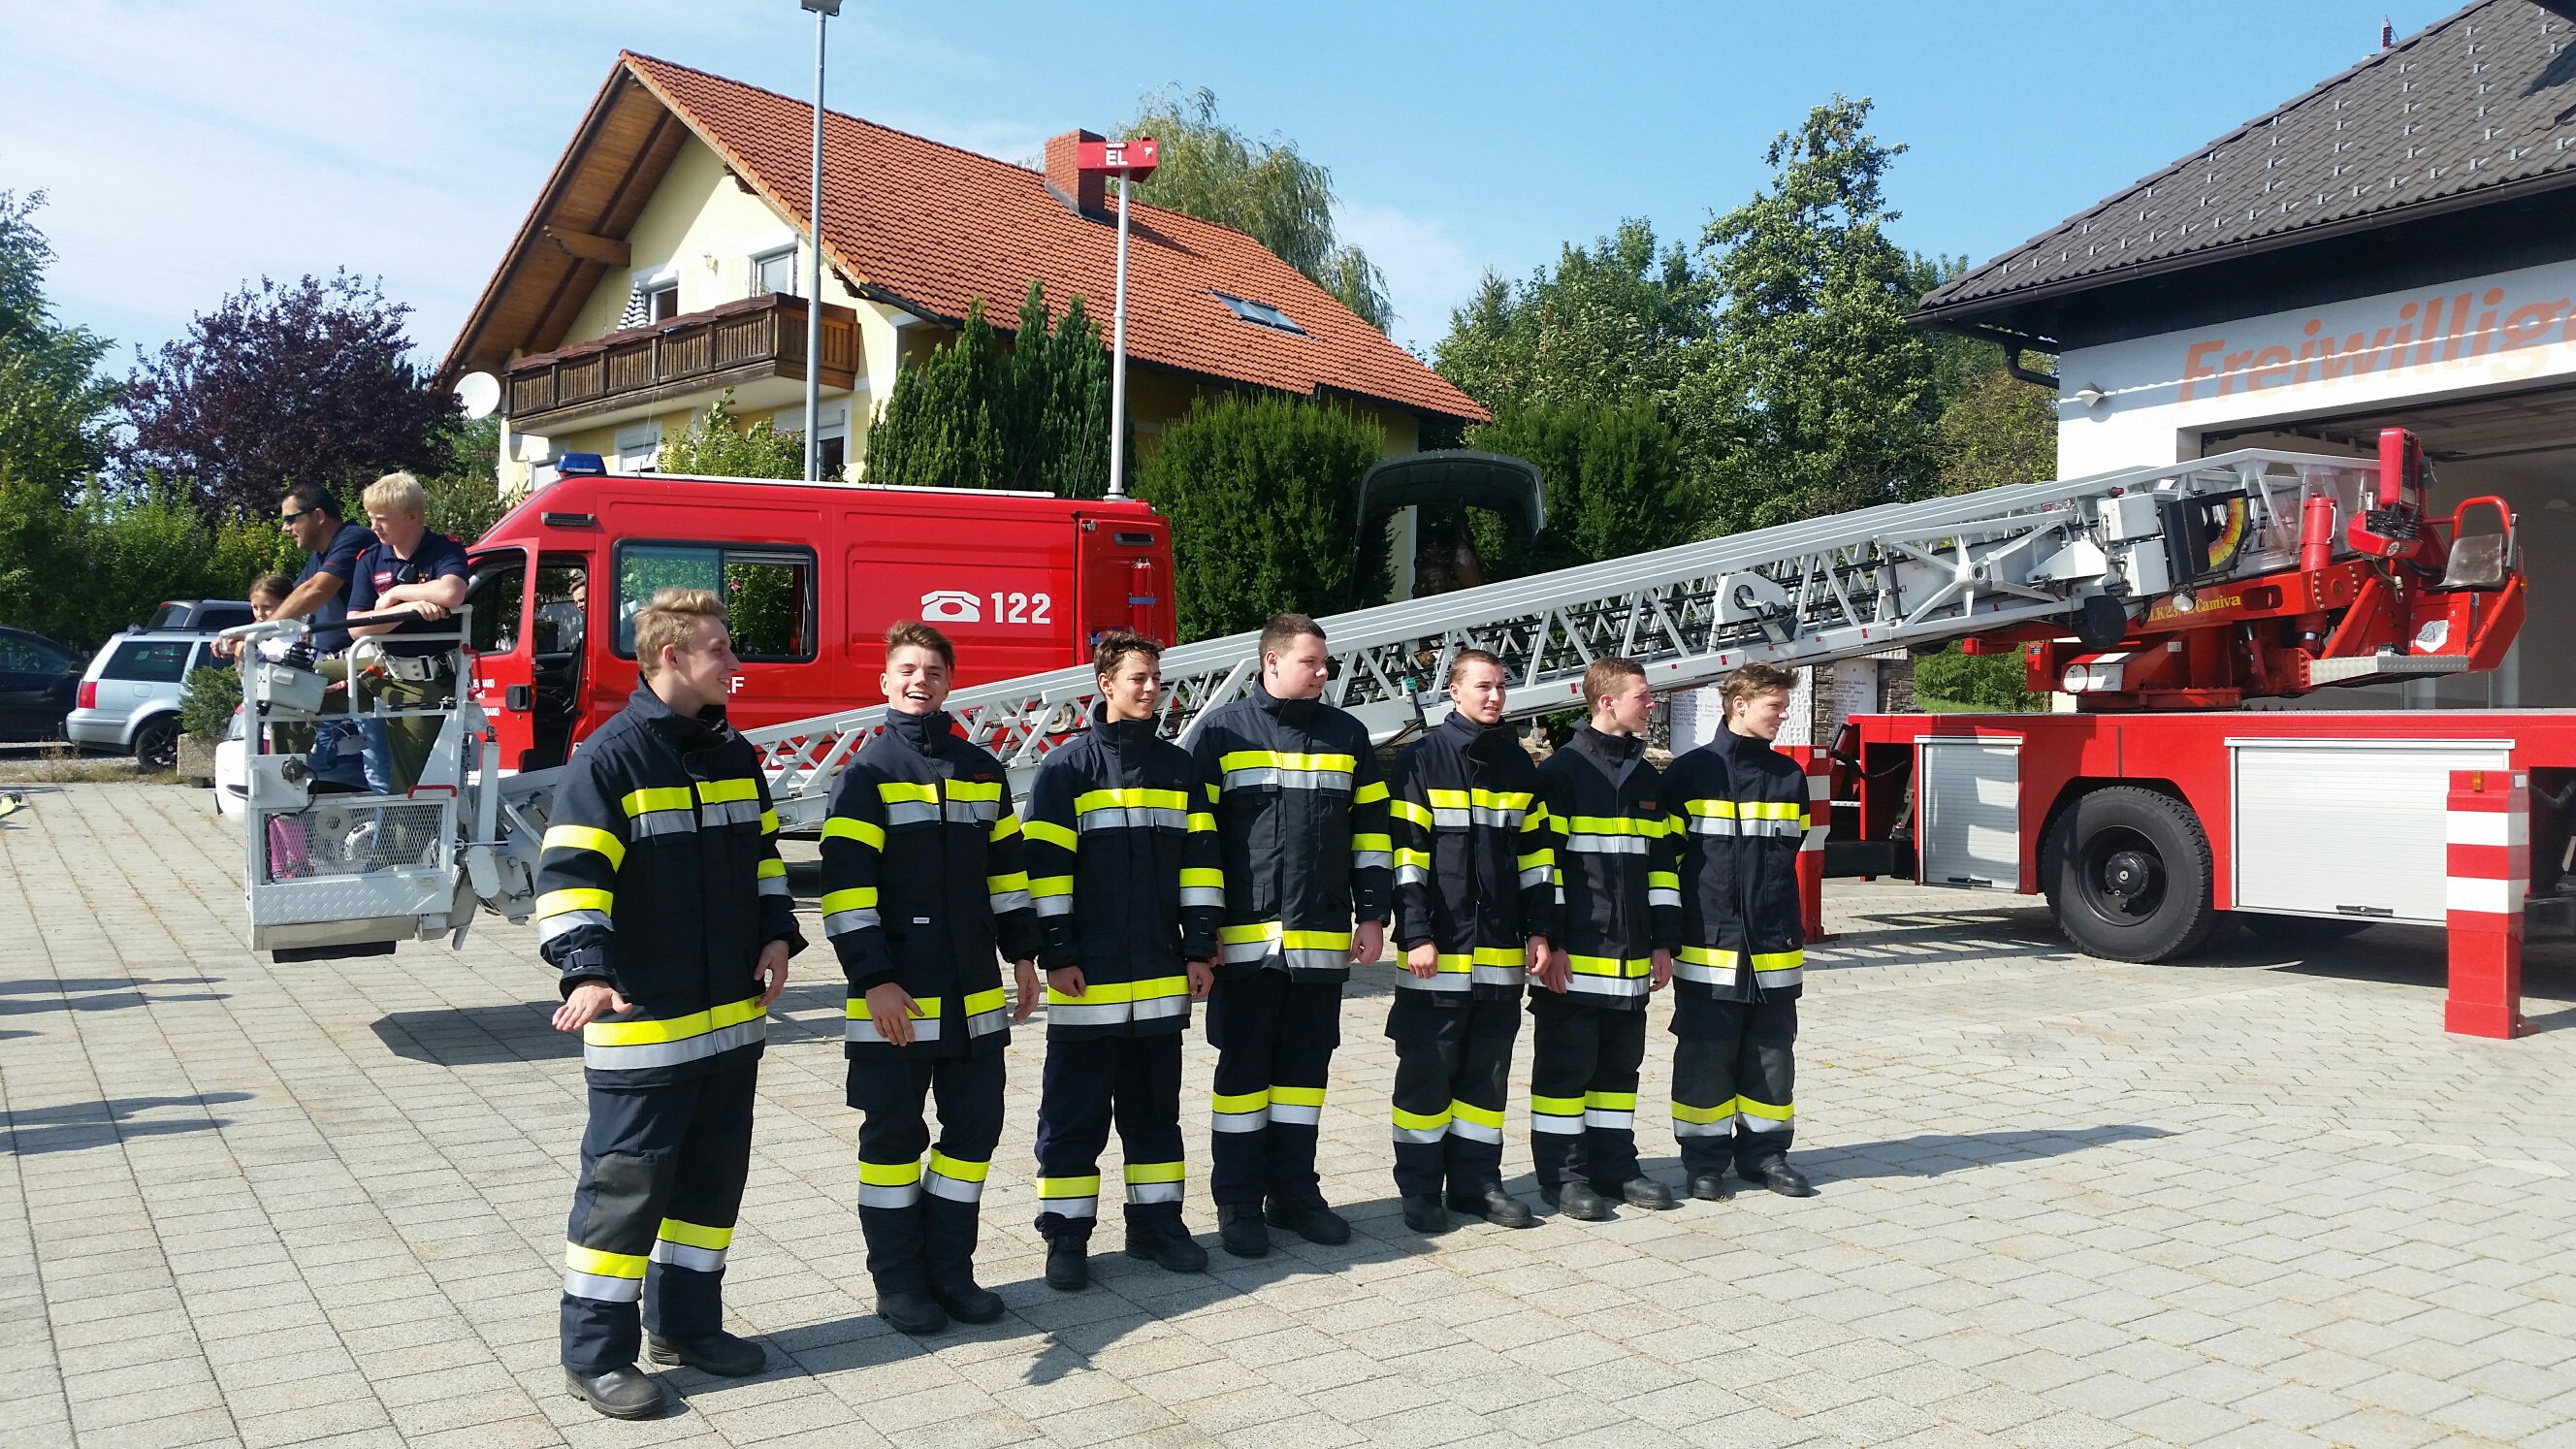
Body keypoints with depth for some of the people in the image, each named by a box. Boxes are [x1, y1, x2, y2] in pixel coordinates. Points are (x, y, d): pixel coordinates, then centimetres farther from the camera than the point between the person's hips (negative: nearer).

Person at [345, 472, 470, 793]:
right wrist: (408, 608, -19)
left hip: (432, 684, -4)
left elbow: (451, 593, -31)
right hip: (391, 678, 5)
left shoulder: (445, 550, -8)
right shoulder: (370, 560, 6)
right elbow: (356, 627, -4)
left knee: (409, 780, 2)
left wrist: (396, 593, -16)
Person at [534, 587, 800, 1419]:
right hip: (643, 1022, -7)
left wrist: (776, 934, 5)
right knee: (625, 1183, 1)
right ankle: (595, 1354, 14)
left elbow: (763, 853, 19)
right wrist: (587, 973, -31)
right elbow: (569, 878, -18)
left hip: (733, 1018, 7)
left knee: (713, 1178, 16)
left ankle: (686, 1323, 31)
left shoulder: (734, 755, 10)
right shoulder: (609, 758, -13)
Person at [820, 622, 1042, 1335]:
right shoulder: (869, 772, -6)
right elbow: (845, 886, -12)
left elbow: (1006, 868, 17)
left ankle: (950, 1268, 22)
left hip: (974, 996, 5)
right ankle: (898, 1281, 17)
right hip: (896, 997, -5)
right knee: (894, 1135, 6)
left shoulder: (982, 771, 10)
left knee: (975, 1127, 9)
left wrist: (1023, 954, 13)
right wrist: (873, 980, -17)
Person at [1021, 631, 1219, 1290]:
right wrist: (1058, 953, -11)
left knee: (1154, 1106, 13)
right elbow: (1045, 864, -7)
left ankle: (1155, 1222, 24)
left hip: (1160, 975, 4)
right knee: (1075, 1112, 3)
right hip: (1088, 977, -4)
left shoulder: (1178, 766, 9)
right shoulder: (1068, 767, -4)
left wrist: (1200, 948, 6)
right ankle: (1066, 1235, 13)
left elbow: (1200, 860, 10)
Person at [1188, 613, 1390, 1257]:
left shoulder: (1346, 734, 10)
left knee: (1306, 1065, 10)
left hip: (1323, 938, 4)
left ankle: (1293, 1191, 22)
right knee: (1243, 1067, 3)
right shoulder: (1224, 731, -2)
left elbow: (1371, 830, 13)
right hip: (1247, 937, -3)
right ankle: (1238, 1202, 13)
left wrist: (1372, 914, 7)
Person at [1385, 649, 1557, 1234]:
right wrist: (1416, 935, -14)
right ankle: (1419, 1189, 11)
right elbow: (1404, 854, -8)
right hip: (1436, 952, -5)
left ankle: (1476, 1181, 20)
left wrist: (1538, 933, 8)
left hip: (1501, 952, 5)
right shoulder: (1422, 760, -4)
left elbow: (1535, 853, 14)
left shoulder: (1518, 765, 12)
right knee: (1427, 1069, 2)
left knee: (1488, 1070, 10)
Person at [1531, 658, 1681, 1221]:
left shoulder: (1647, 779, 14)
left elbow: (1662, 863, 17)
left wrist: (1663, 940, 12)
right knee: (1566, 1065, 1)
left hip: (1630, 957, 7)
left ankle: (1614, 1164, 23)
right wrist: (1550, 940, -15)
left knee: (1620, 1064, 13)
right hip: (1575, 953, -7)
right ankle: (1562, 1174, 8)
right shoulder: (1562, 772, -7)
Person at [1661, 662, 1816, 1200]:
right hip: (1708, 950, -4)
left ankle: (1765, 1153, 22)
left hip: (1775, 951, 4)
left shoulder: (1789, 776, 10)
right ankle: (1705, 1161, 14)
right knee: (1706, 1058, 3)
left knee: (1771, 1055, 10)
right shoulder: (1691, 772, -4)